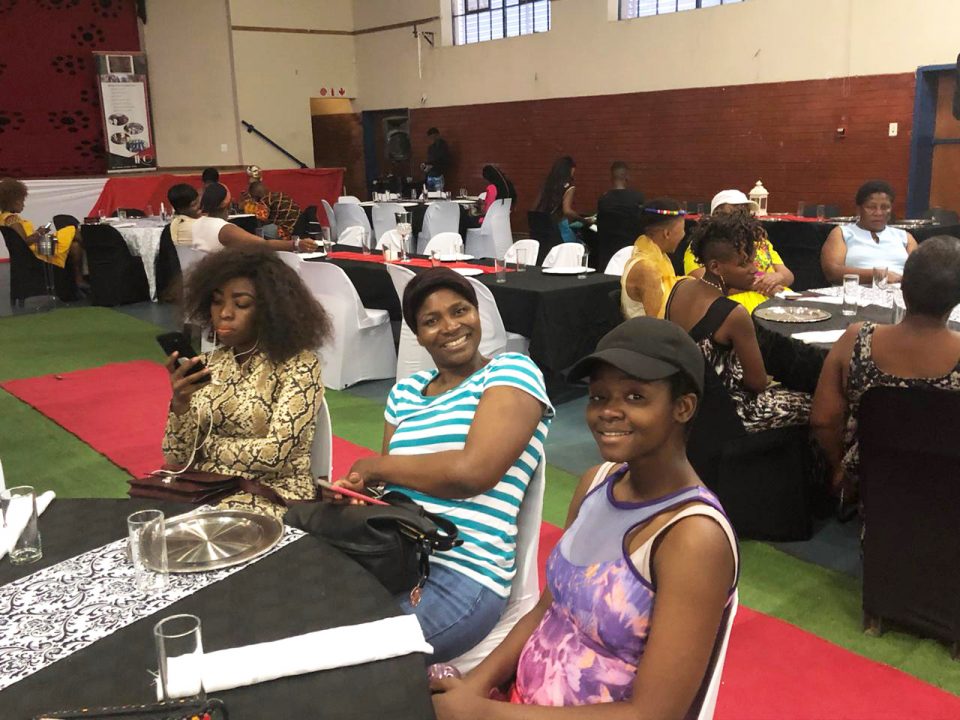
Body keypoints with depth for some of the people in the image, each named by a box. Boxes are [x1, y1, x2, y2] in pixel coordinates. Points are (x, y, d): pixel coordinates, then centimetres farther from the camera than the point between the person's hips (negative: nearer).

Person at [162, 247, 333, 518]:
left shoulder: (299, 364, -9)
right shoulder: (208, 364, 7)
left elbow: (277, 454, -17)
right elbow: (178, 460, 2)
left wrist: (208, 445, -5)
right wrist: (179, 403, -15)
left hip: (273, 496, -5)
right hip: (206, 489, 5)